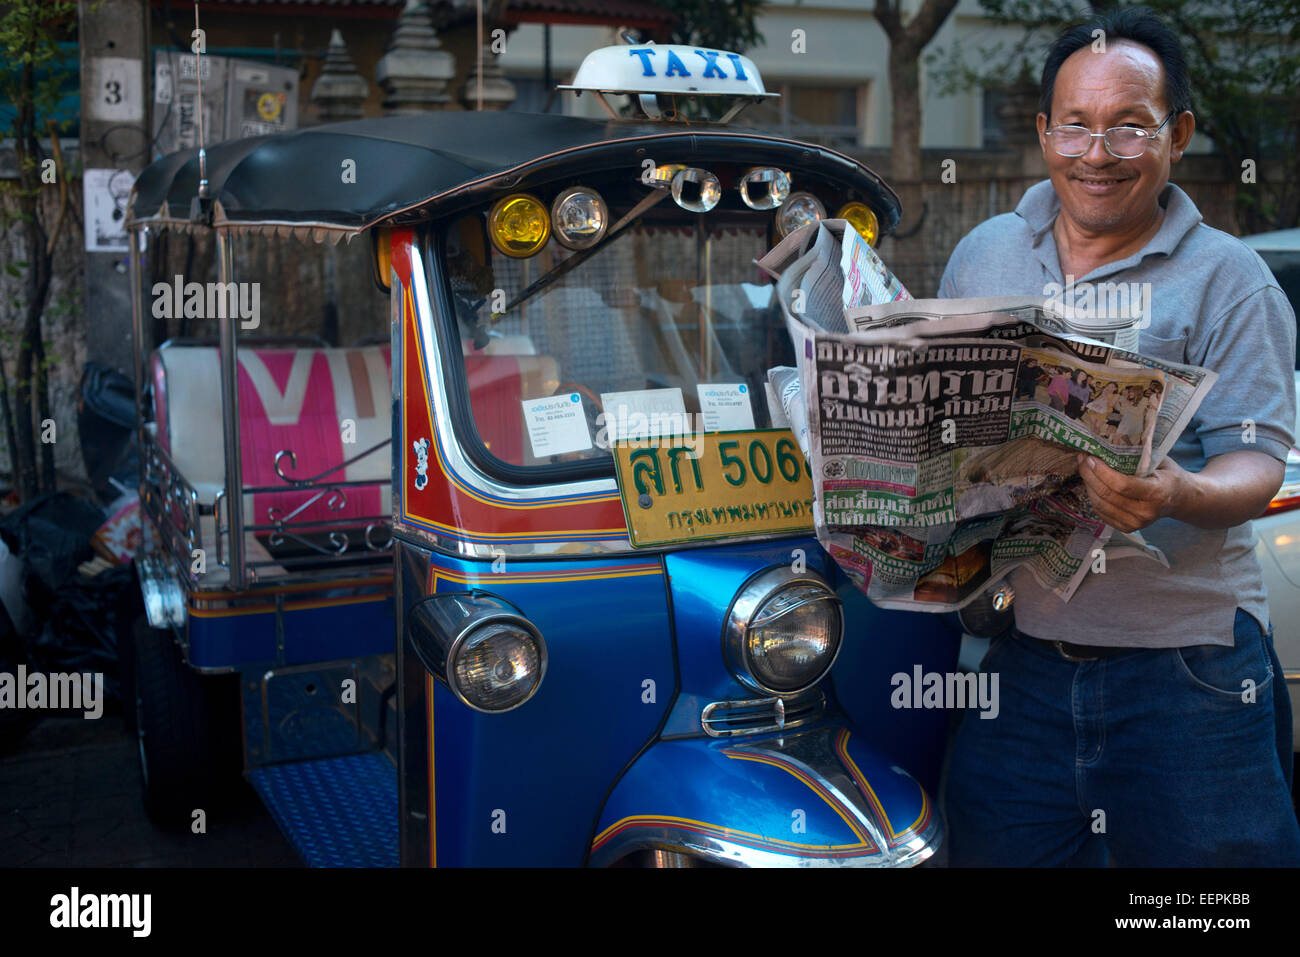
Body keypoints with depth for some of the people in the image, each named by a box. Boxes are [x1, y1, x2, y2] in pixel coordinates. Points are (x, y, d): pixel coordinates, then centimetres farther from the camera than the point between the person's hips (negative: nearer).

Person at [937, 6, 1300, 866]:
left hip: (1185, 664, -3)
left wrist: (1178, 495, -30)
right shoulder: (983, 256, 11)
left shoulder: (1228, 278, -1)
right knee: (994, 850, 9)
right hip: (1019, 657, 3)